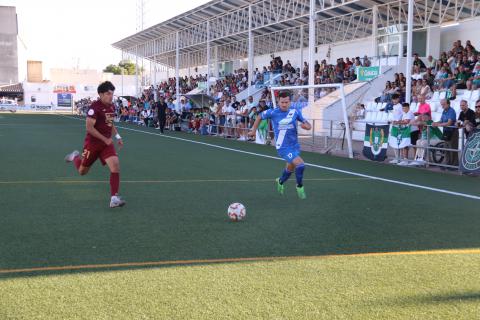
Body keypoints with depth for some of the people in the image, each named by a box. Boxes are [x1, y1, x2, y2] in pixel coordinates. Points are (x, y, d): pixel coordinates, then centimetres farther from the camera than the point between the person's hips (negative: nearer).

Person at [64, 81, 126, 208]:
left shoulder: (112, 107, 5)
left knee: (115, 165, -18)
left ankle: (114, 198, -16)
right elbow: (89, 127, -22)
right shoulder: (95, 107, -18)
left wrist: (117, 136, 10)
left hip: (107, 142, 5)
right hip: (93, 143, -5)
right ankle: (75, 156, 47)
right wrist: (105, 139, -21)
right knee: (82, 171, 12)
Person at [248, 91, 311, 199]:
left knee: (290, 169, 23)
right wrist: (253, 130, 12)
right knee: (300, 165, -22)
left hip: (295, 145, 5)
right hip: (283, 147, -5)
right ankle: (300, 187, 2)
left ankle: (280, 182, 55)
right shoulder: (273, 112, -11)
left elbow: (308, 126, 1)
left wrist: (305, 125, -22)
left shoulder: (295, 112, -4)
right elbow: (260, 117, 7)